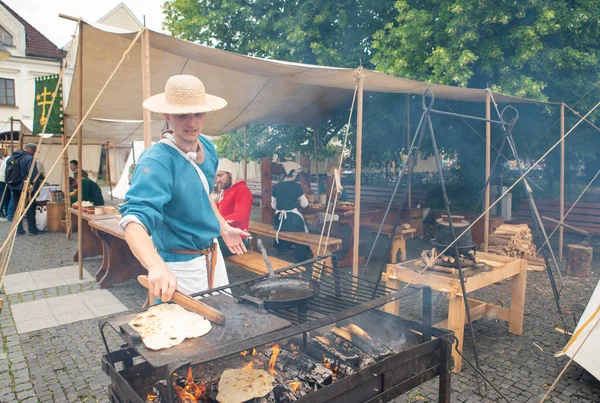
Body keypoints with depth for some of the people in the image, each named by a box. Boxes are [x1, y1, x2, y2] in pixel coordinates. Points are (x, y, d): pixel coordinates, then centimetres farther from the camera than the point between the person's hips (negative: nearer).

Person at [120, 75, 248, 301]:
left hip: (213, 256, 8)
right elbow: (135, 223, -38)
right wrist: (157, 266, -54)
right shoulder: (156, 162, -26)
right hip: (180, 268, -7)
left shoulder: (208, 148, -1)